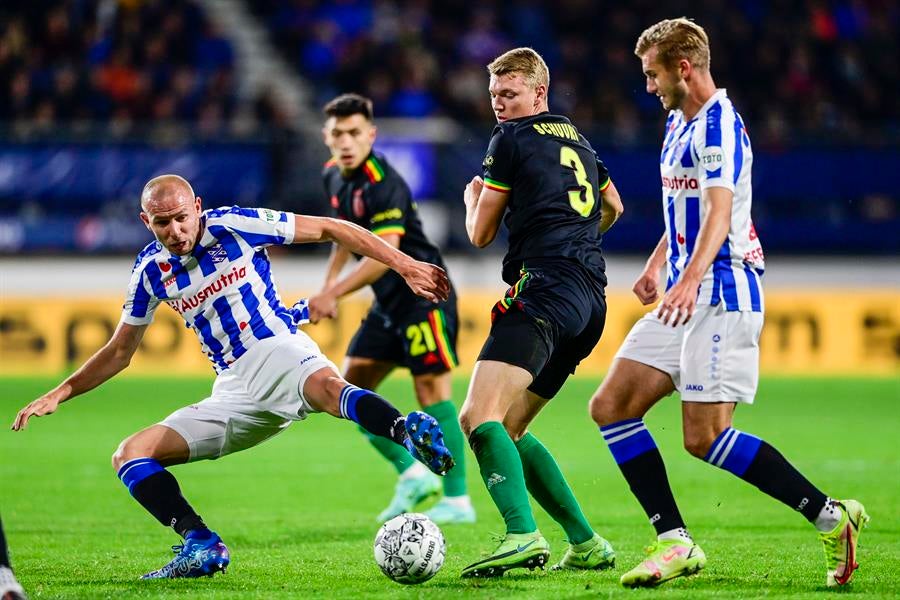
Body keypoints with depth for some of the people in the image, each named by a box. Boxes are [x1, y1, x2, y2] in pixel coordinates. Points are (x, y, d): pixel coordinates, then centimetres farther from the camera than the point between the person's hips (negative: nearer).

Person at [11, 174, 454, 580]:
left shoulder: (233, 226, -3)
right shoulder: (150, 270, 10)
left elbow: (330, 229, 1)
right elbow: (119, 352, 22)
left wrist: (404, 264, -5)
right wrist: (60, 393, 12)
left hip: (278, 351, -6)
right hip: (233, 390, 6)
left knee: (327, 388, -43)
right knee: (129, 456, -6)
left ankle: (408, 431, -70)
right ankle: (201, 546, -24)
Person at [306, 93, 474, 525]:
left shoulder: (383, 184, -21)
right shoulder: (334, 176, 7)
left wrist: (334, 294, -26)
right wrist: (328, 286, 18)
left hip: (422, 293, -9)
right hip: (389, 302, 9)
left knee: (432, 389, -13)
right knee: (352, 388, 5)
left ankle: (457, 500, -11)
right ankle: (411, 473, 14)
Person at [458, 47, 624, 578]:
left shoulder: (512, 138, 1)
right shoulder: (577, 140, 25)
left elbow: (481, 233, 5)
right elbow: (613, 207, 42)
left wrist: (473, 195, 26)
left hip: (546, 290, -9)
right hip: (592, 299, 9)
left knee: (479, 416, -23)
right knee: (508, 429, 16)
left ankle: (524, 535, -42)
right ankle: (586, 544, 12)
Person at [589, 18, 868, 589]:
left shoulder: (719, 124, -14)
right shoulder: (678, 123, 17)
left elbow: (719, 209, -28)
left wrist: (692, 278, -41)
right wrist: (656, 264, 30)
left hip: (722, 295, -10)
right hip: (685, 297, 10)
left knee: (705, 436, -15)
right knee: (611, 406, 0)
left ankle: (831, 516, -6)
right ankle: (675, 542, 0)